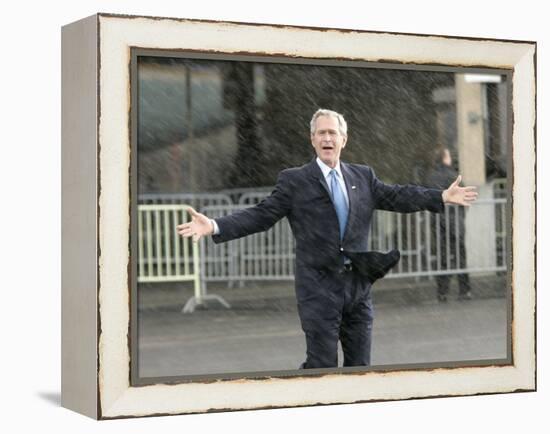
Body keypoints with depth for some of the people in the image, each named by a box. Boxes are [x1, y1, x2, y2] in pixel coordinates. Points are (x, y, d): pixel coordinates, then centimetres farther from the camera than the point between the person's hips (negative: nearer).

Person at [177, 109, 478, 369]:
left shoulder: (363, 176, 11)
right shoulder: (294, 181, -2)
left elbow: (397, 197, 11)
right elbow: (261, 215, -7)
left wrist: (442, 197, 3)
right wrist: (215, 227, -19)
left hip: (358, 285, 5)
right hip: (319, 287, -4)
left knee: (360, 364, 11)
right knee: (322, 365, -3)